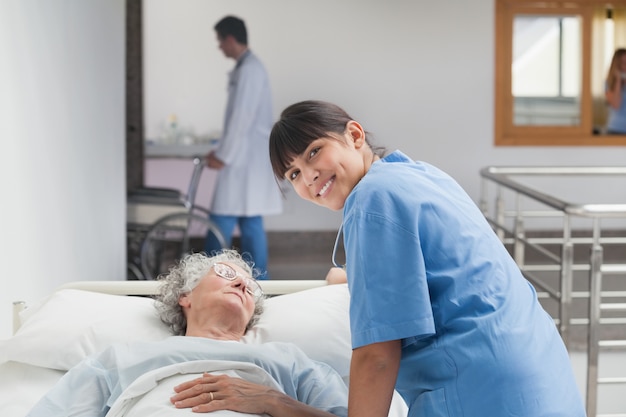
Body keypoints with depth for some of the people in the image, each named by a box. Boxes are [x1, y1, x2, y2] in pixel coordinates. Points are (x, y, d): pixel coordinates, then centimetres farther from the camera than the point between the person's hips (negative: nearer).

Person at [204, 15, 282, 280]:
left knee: (222, 223, -6)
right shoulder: (246, 68, 16)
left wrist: (223, 157, -15)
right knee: (250, 224, 10)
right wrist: (221, 152, 18)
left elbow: (242, 120, -19)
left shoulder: (249, 70, -15)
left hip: (245, 160, -10)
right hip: (244, 159, 10)